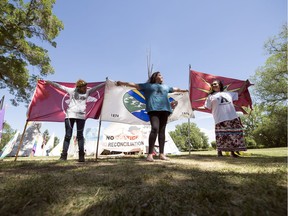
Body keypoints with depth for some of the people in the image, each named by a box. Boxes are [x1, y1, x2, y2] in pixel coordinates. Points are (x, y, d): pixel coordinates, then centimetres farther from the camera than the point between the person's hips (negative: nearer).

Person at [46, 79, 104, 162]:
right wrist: (49, 82, 19)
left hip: (81, 116, 1)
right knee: (68, 135, 0)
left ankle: (81, 155, 2)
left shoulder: (87, 92, 12)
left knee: (80, 135, 1)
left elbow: (97, 87, 11)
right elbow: (59, 86, 14)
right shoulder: (72, 91, 8)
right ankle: (64, 155, 7)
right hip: (70, 115, -1)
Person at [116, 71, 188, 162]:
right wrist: (122, 83, 7)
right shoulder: (148, 85, 18)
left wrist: (183, 90, 56)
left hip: (164, 109, 5)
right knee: (155, 128, -20)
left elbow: (175, 89, 46)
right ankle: (150, 154, -17)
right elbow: (135, 85, 13)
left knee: (162, 130, 0)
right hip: (154, 109, -4)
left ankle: (161, 154, 3)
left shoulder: (166, 87, 31)